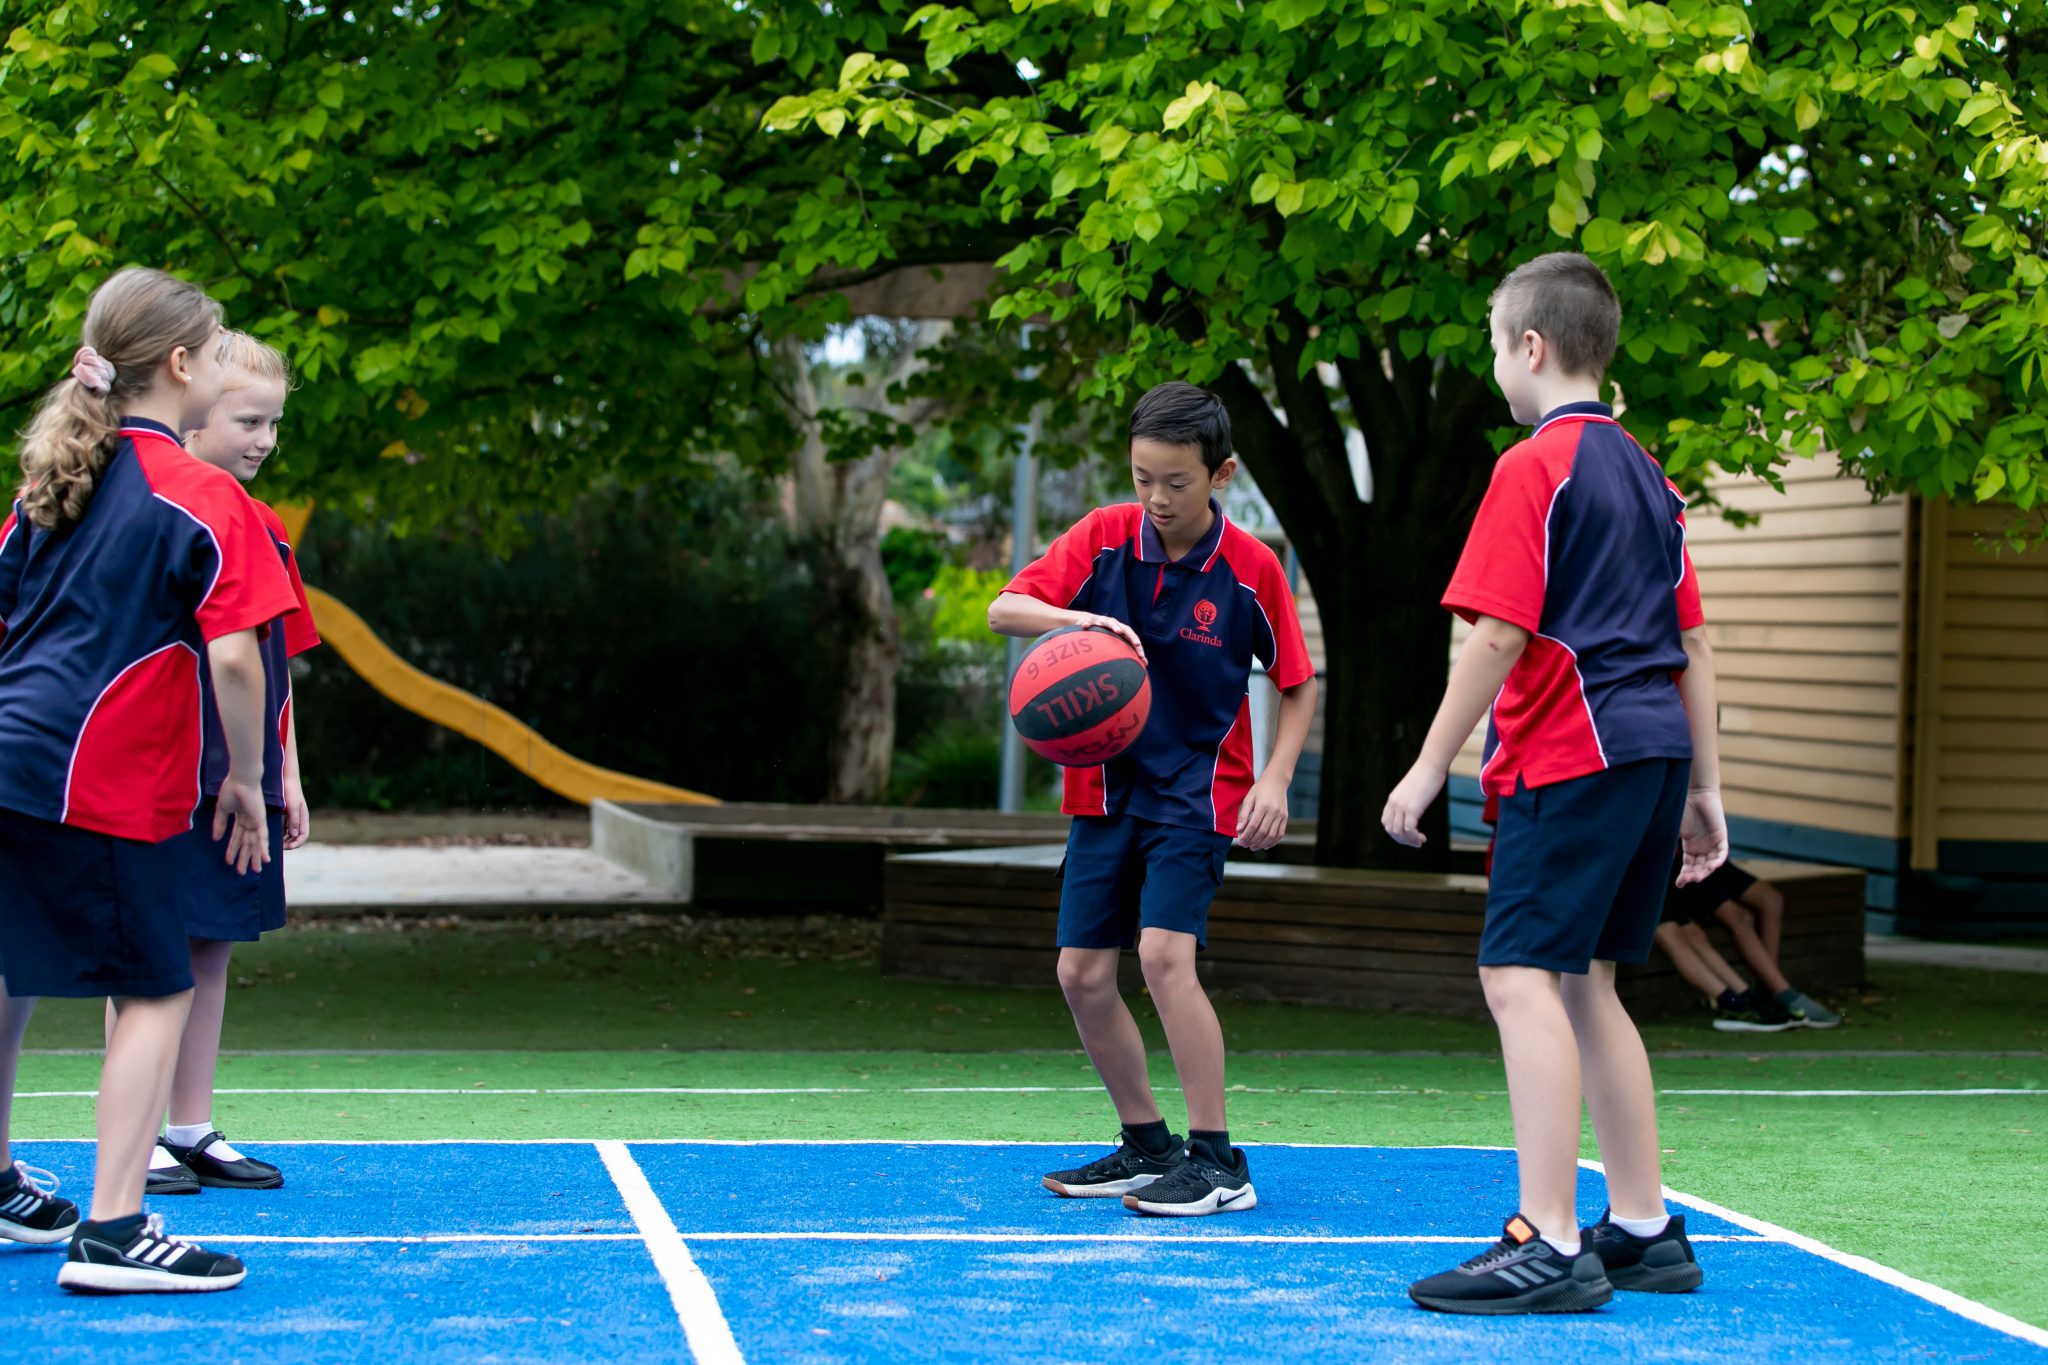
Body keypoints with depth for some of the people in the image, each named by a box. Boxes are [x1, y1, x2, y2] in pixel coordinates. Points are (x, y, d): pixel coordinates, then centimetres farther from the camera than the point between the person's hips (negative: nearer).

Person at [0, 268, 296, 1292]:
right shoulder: (203, 499, -9)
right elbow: (233, 658, -15)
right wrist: (244, 781, -4)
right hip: (94, 783, -8)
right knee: (156, 990, -2)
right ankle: (112, 1232, -7)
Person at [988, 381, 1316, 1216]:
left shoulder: (1250, 568, -10)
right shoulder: (1104, 537, -6)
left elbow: (1297, 683, 2)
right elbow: (1003, 610, -12)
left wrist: (1274, 781, -12)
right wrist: (1075, 618, -33)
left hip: (1198, 790, -4)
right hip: (1106, 786, 4)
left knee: (1164, 954, -21)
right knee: (1082, 974, 2)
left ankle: (1218, 1162, -13)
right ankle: (1146, 1147, 20)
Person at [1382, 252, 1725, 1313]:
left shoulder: (1534, 467, -8)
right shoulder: (1645, 472, 19)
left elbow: (1499, 636, -15)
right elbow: (1692, 643, 19)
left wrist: (1431, 767, -10)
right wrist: (1704, 788, 21)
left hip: (1571, 754, -9)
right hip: (1655, 748, 9)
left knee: (1521, 977, -11)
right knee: (1583, 984, 15)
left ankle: (1549, 1245, -18)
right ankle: (1644, 1228, 18)